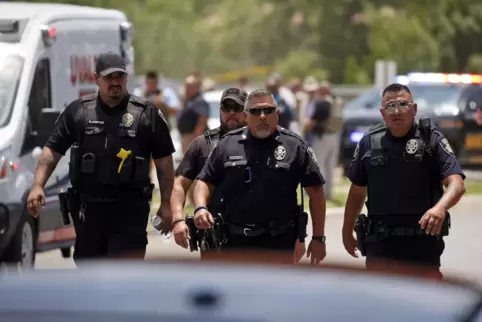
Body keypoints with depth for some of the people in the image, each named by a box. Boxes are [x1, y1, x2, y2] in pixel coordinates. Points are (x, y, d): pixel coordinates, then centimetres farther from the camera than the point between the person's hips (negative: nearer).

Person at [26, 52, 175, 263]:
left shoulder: (147, 114, 3)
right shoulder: (77, 111, 7)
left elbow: (164, 161, 5)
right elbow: (52, 151, 6)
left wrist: (165, 204, 2)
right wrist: (38, 186, -8)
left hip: (130, 209, -3)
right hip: (87, 208, 3)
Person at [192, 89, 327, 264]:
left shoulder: (294, 146, 0)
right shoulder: (227, 144, 6)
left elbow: (315, 192, 1)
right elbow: (206, 182, 10)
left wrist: (318, 238, -4)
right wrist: (201, 208, -11)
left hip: (278, 244, -2)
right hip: (233, 242, 2)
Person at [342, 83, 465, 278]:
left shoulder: (431, 140, -3)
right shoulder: (370, 143, 6)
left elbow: (456, 184, -13)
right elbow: (357, 191, 17)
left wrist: (440, 208, -33)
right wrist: (347, 231, 19)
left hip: (423, 241, -2)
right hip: (380, 241, 2)